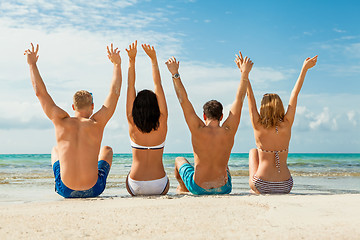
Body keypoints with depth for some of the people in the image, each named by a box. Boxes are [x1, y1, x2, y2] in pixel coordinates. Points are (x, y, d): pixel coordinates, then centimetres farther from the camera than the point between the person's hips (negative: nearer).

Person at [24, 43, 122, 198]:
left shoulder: (61, 122, -7)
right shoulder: (96, 124, -11)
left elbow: (40, 92, 1)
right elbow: (115, 92, -5)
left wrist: (32, 64, 10)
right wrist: (117, 64, 2)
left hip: (65, 190, 2)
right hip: (94, 190, -1)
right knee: (106, 150, 29)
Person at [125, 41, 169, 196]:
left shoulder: (132, 124, -10)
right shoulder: (162, 123, -10)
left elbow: (130, 87, -5)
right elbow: (158, 86, -4)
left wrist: (132, 60, -3)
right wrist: (153, 59, 0)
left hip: (135, 187, 0)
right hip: (159, 187, 0)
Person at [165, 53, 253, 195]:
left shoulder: (198, 130, -18)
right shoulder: (228, 132, -14)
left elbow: (183, 100, -15)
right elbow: (239, 100, -6)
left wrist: (175, 74, -11)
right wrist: (245, 74, 1)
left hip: (197, 188, -2)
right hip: (224, 189, 2)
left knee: (180, 160, 29)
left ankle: (183, 189, 50)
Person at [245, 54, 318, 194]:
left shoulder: (258, 126, -10)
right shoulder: (286, 125, -6)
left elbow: (250, 98, -2)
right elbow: (295, 94, 2)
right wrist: (305, 68, 10)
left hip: (261, 187, -2)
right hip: (285, 187, 2)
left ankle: (252, 186, 31)